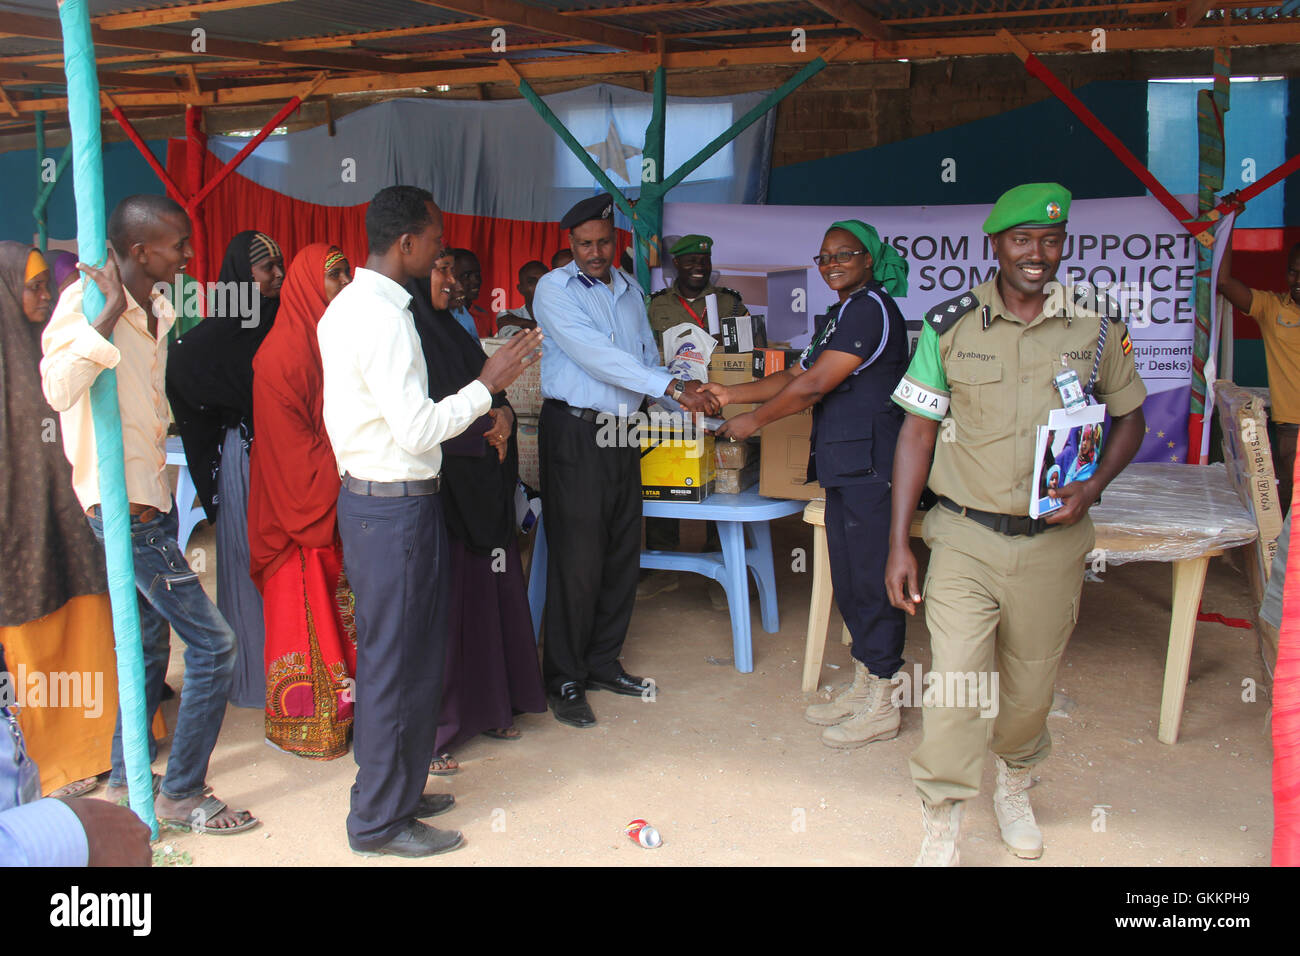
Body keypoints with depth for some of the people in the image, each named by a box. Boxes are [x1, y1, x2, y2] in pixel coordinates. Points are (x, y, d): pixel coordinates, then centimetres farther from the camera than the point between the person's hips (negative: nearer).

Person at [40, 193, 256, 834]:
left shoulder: (159, 311, 10)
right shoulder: (87, 302, -16)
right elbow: (59, 389, -33)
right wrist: (110, 310, -32)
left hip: (152, 501, 9)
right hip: (124, 507, -9)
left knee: (151, 643, 18)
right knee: (212, 643, -8)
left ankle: (125, 779, 32)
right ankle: (182, 796, 5)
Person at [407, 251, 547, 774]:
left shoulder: (450, 331, 16)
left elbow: (493, 389, 17)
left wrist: (503, 414, -6)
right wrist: (482, 422, -13)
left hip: (479, 492, 8)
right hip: (435, 490, -8)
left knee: (486, 590, 12)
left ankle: (485, 705, 25)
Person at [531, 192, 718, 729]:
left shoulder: (629, 291, 14)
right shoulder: (554, 289, -7)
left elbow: (647, 359, 18)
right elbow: (593, 354, -19)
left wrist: (699, 408, 2)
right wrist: (673, 387, -25)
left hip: (622, 432, 6)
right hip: (574, 433, -6)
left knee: (622, 556, 10)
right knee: (578, 559, -5)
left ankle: (603, 664, 24)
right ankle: (565, 680, 7)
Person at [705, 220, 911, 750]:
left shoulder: (870, 308, -11)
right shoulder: (837, 316, 21)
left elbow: (814, 386, -15)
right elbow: (796, 376, 23)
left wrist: (753, 421, -5)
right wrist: (730, 394, 16)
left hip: (870, 464, -10)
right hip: (844, 466, 10)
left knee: (872, 578, -4)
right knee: (848, 578, 14)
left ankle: (881, 705, 5)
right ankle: (863, 684, 25)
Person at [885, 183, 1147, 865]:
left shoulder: (1095, 327, 0)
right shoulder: (949, 325, -3)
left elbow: (1129, 416, 13)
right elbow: (917, 432, 0)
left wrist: (1093, 486, -7)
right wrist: (898, 543, -3)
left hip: (1053, 541, 2)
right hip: (965, 537, -1)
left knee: (1032, 684, 16)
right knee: (953, 687, -7)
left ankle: (1014, 785, 45)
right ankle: (941, 834, 10)